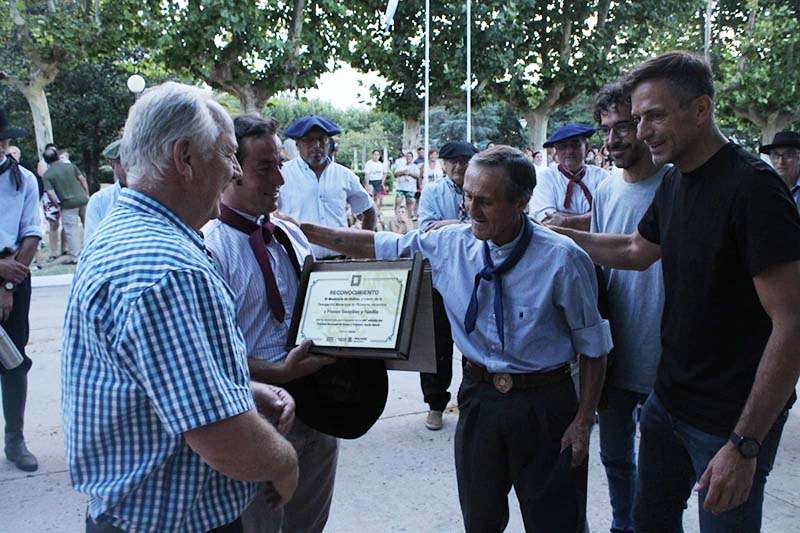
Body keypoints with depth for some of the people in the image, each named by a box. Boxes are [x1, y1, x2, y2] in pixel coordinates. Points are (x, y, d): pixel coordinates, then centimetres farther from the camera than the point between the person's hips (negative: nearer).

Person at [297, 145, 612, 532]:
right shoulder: (450, 244, -6)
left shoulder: (563, 259, -16)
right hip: (478, 396, 4)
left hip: (544, 404, -3)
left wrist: (583, 421, -7)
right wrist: (301, 230, -2)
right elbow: (377, 246, 2)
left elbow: (593, 347, -7)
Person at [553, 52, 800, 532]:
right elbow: (637, 251, 21)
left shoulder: (752, 187, -21)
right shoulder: (675, 183, 4)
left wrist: (745, 445, -24)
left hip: (732, 418, -7)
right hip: (669, 399, 8)